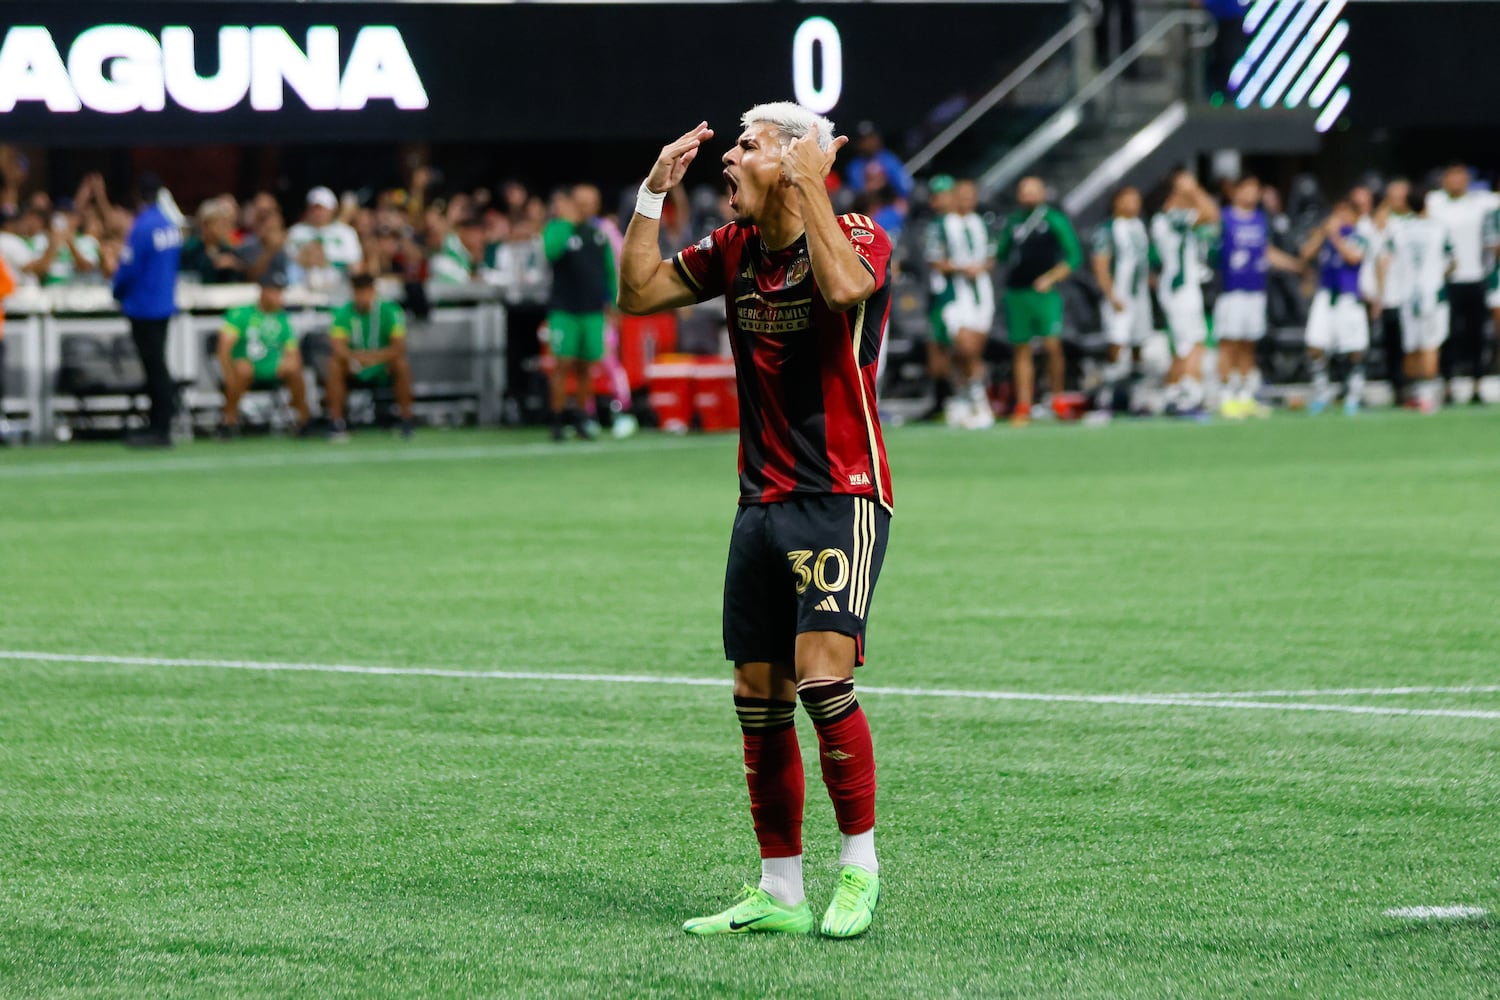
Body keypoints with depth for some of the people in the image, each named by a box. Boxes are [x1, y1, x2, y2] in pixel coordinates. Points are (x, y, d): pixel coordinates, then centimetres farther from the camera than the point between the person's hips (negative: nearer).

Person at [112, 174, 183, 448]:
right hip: (165, 302, 8)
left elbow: (128, 268, -17)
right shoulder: (171, 225, 3)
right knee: (157, 365, 15)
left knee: (154, 366, -5)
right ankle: (159, 423, 21)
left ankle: (161, 429, -3)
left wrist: (118, 293, 2)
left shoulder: (142, 228, -20)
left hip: (143, 306, -8)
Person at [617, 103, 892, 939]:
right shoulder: (734, 250, 10)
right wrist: (654, 193, 3)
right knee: (759, 700, 5)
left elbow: (843, 286, -32)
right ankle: (780, 893, 12)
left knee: (822, 677, -18)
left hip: (842, 500, -7)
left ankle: (861, 870, -4)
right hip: (761, 502, 7)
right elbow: (639, 292, 10)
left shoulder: (858, 239, -10)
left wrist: (812, 185, -26)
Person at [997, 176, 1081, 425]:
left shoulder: (1054, 220, 1)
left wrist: (1051, 278, -10)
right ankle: (1023, 407, 8)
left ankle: (1057, 397, 3)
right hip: (1015, 292, 4)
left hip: (1044, 292, -4)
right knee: (1022, 350, 5)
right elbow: (1001, 255, 24)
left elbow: (1074, 255, -1)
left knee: (1052, 345, -14)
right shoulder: (1012, 222, 15)